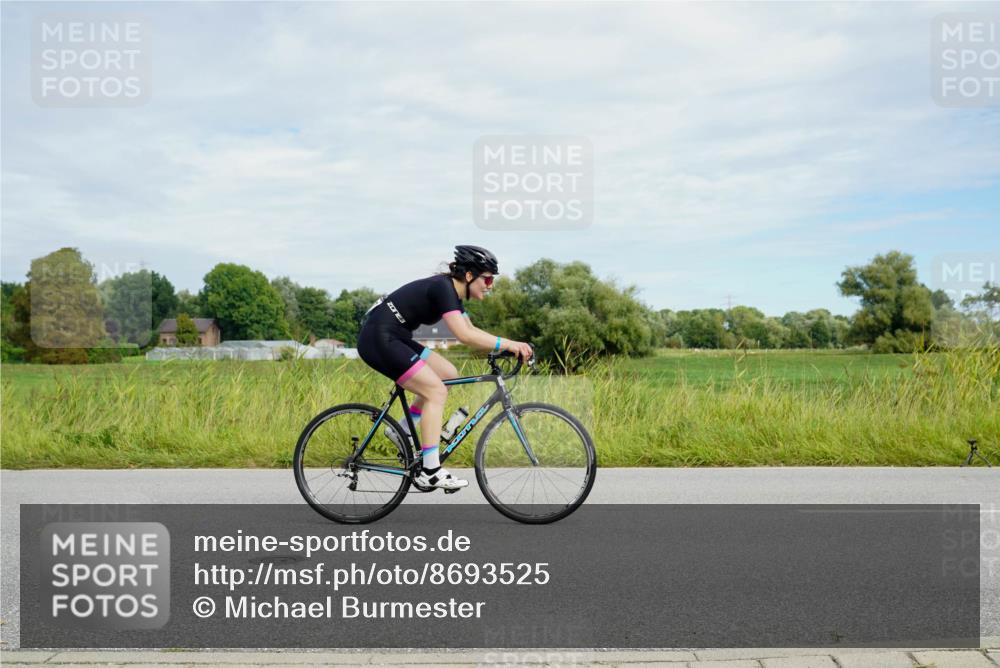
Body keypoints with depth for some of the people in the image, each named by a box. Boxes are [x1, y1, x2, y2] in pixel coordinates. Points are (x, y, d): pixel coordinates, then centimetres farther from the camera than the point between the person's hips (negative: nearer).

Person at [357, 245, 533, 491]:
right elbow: (464, 335, -28)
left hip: (393, 338, 10)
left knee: (449, 374, 8)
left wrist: (508, 346, 2)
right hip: (378, 339, -10)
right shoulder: (442, 288, -18)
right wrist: (507, 344, -22)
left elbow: (471, 331, 14)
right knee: (436, 391, -13)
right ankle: (430, 471, -11)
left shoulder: (452, 292, 11)